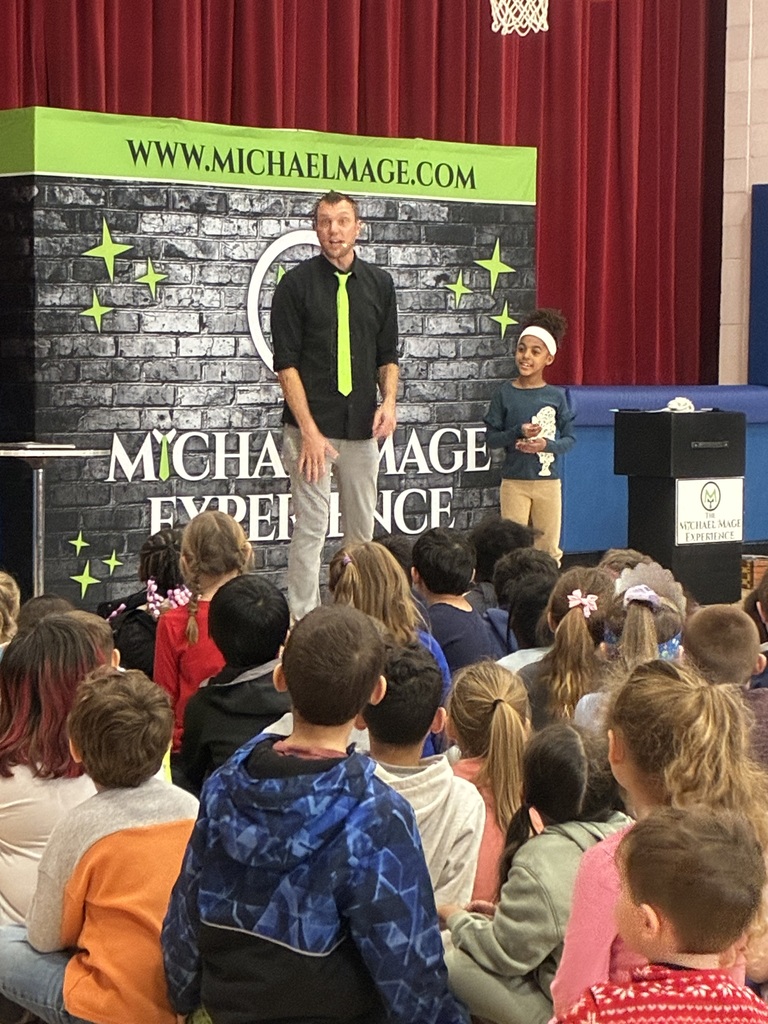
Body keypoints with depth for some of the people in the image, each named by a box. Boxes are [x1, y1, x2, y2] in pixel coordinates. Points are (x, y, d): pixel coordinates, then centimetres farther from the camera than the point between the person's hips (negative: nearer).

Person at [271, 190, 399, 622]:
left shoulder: (380, 283, 9)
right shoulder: (297, 284, -3)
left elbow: (388, 355, 15)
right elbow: (286, 364, -6)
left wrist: (389, 401, -5)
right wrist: (309, 431, -13)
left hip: (363, 427, 4)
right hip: (311, 427, -4)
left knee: (363, 530, 9)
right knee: (311, 529, -6)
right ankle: (305, 624, -3)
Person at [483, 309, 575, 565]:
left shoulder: (556, 396, 1)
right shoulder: (505, 394, -1)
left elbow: (569, 439, 4)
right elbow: (491, 438, -1)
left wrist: (547, 445, -16)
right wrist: (518, 432, -17)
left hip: (548, 480, 1)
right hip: (514, 481, -1)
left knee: (548, 550, 6)